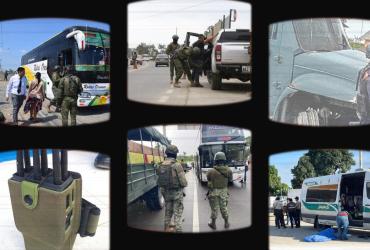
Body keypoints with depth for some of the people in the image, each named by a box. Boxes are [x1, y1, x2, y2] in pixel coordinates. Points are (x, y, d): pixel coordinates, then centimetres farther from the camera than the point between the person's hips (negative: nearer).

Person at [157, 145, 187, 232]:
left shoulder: (161, 166, -3)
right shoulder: (177, 165, -20)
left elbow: (160, 181, 2)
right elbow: (183, 182, -18)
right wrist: (184, 184, 4)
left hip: (166, 192, 5)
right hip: (177, 192, -5)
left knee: (168, 212, 21)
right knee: (177, 214, 2)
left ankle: (166, 229, 31)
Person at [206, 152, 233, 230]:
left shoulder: (211, 171, -20)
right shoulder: (228, 171, -13)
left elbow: (208, 179, 0)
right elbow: (230, 179, 6)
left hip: (213, 192, -2)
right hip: (223, 191, 2)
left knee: (214, 208, 11)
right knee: (224, 207, 17)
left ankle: (213, 224, 23)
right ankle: (226, 223, 26)